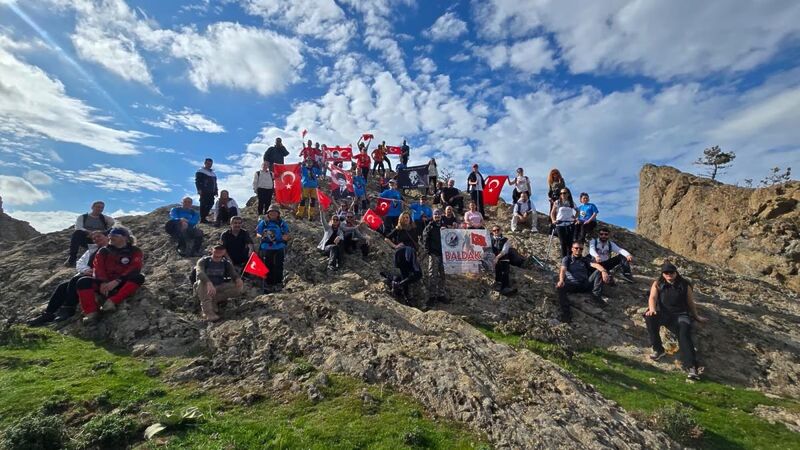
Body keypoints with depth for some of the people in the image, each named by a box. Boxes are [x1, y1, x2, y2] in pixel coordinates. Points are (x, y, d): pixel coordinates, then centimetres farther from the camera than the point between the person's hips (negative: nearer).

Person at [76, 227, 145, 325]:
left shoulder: (134, 251, 3)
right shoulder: (103, 251, 14)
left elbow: (134, 269, -12)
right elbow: (98, 269, 0)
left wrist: (116, 281, -27)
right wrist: (103, 283, -20)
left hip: (124, 283, -3)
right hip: (105, 283, 3)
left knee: (139, 277, -33)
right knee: (83, 282, -22)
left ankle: (112, 301, -40)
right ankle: (91, 313, -31)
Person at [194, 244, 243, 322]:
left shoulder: (226, 263, 2)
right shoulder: (203, 261, -9)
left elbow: (233, 273, -11)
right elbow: (200, 273, -29)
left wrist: (238, 278, -37)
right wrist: (208, 283, -49)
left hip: (219, 288, 3)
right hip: (206, 288, -3)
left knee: (239, 285, -19)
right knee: (202, 282, -36)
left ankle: (213, 301, -18)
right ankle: (208, 313, -41)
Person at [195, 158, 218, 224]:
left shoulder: (212, 173, 23)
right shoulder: (200, 171, 1)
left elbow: (215, 182, 26)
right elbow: (197, 181, -7)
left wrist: (215, 191, 17)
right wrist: (199, 190, -17)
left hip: (211, 192, 7)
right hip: (204, 192, -7)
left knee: (211, 204, 3)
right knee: (203, 204, -8)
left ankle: (204, 217, 13)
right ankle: (202, 219, -7)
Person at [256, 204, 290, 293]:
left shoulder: (282, 223, 6)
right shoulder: (263, 222, 6)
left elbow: (287, 235, 6)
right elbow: (257, 233, 7)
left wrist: (286, 237, -17)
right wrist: (261, 236, -16)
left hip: (279, 249, 0)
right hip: (266, 249, 1)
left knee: (278, 267, 0)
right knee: (267, 268, 6)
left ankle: (278, 284, 9)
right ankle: (268, 285, 16)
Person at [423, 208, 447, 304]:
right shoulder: (429, 226, 2)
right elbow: (425, 239, -5)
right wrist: (428, 250, -14)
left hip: (443, 253, 5)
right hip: (433, 253, -5)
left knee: (442, 275, 10)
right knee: (432, 275, -7)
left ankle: (441, 294, 18)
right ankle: (432, 295, -2)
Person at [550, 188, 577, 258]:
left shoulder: (572, 203, 5)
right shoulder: (557, 203, 1)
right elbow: (552, 213, 4)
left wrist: (575, 217, 4)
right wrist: (553, 220, -8)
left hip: (570, 224, 1)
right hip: (560, 224, -1)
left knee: (569, 242, 1)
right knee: (563, 242, 4)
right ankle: (564, 258, 15)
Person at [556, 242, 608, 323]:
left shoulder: (585, 259, 18)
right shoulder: (567, 259, 11)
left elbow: (595, 265, -3)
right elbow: (563, 270, -8)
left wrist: (603, 271, -27)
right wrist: (561, 280, -30)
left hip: (585, 284, 3)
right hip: (572, 284, -2)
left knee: (598, 271, -15)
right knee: (559, 287, -34)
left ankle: (596, 297, -20)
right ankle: (566, 313, -41)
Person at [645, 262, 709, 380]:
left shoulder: (685, 285, 10)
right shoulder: (657, 284, 7)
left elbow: (690, 302, 21)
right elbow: (652, 297, -8)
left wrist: (697, 317, 27)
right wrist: (652, 309, -28)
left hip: (680, 315, 1)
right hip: (663, 313, 0)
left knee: (685, 334, -29)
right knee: (650, 317, -34)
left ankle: (691, 366, -38)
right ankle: (658, 349, -21)